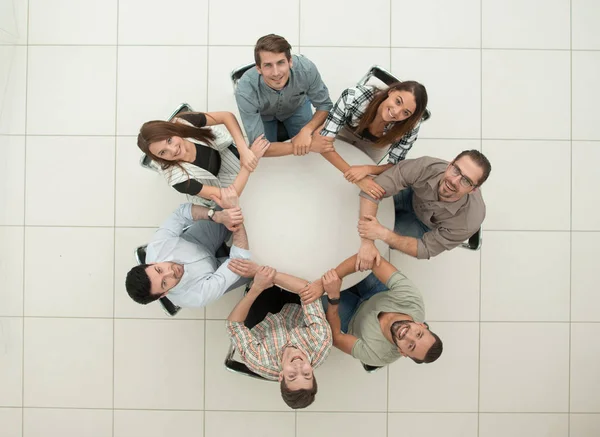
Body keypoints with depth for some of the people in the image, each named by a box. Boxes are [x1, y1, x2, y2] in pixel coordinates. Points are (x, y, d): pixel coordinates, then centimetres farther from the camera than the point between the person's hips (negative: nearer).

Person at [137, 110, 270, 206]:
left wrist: (244, 151, -44)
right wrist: (251, 161, -46)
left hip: (219, 151, 3)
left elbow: (227, 116, -30)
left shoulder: (182, 122, -36)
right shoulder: (178, 178, -41)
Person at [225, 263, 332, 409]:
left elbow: (234, 323, -33)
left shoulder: (261, 363, -42)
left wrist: (256, 288, -49)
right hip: (294, 303, 2)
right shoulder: (320, 347, -40)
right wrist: (260, 270, -50)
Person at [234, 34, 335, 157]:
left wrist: (307, 130, -41)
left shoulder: (306, 68, -39)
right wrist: (301, 147, -46)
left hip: (297, 106, 2)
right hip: (263, 114, -1)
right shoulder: (246, 90, -43)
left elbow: (325, 105, -22)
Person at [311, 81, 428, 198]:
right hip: (345, 131, -1)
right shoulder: (353, 97, -44)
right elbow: (323, 141, -42)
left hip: (375, 145, 1)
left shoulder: (410, 127, -38)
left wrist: (367, 169, -47)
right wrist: (354, 175, -52)